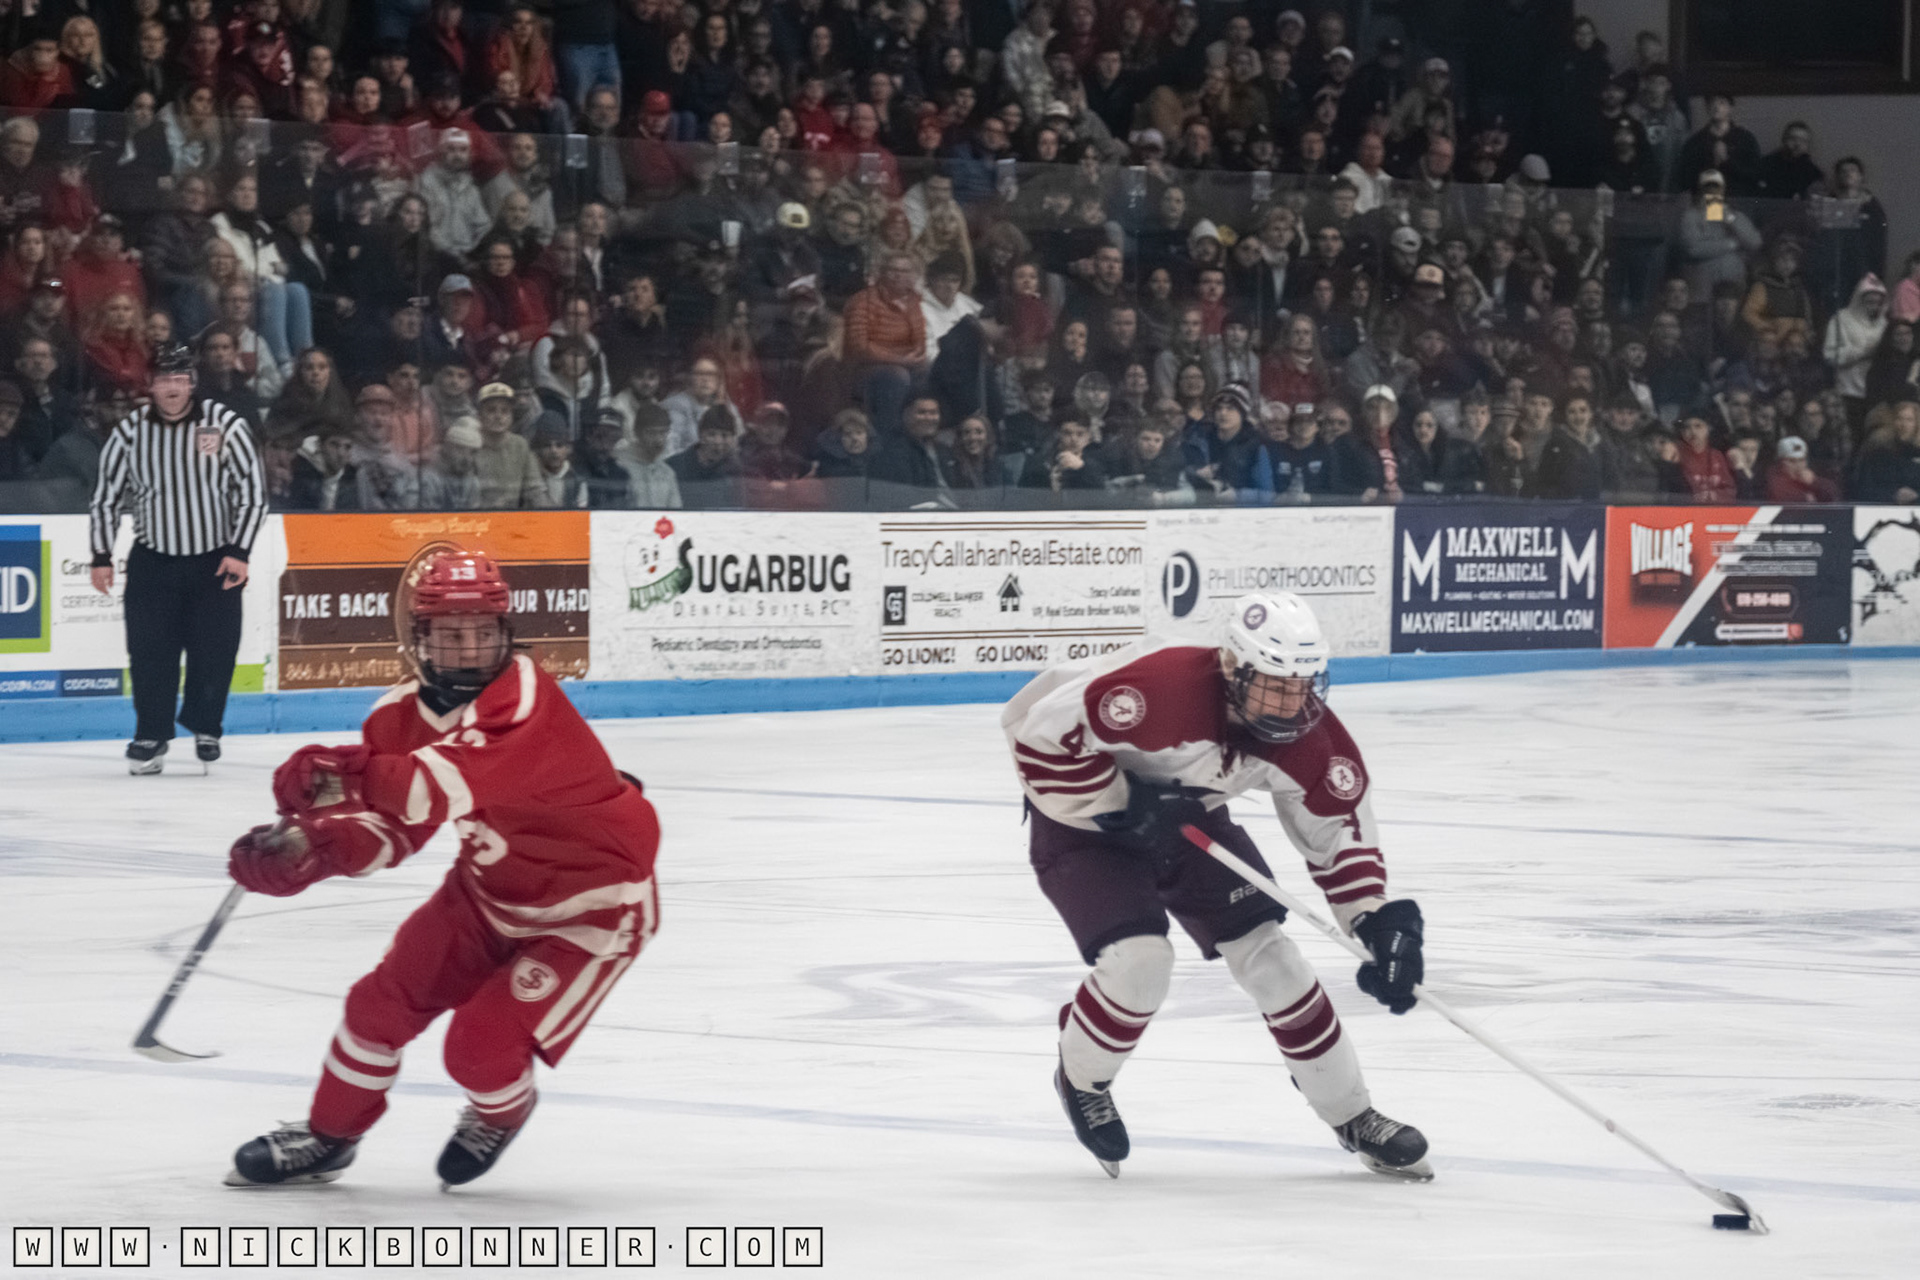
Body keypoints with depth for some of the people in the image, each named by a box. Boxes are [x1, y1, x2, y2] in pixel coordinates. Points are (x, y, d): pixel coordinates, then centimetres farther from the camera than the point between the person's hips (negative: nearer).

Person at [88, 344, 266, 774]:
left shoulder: (225, 424, -10)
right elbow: (106, 496, 5)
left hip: (215, 559, -1)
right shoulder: (130, 431, -4)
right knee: (150, 650, -5)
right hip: (152, 560, 1)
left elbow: (253, 491, -6)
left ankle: (205, 727, 20)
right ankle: (151, 736, 6)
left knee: (215, 649, -2)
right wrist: (102, 557, 2)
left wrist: (239, 553, -11)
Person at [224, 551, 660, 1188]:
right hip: (492, 887, 7)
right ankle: (327, 1137, 27)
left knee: (482, 1046, -15)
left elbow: (455, 784, -49)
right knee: (385, 1000, 3)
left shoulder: (524, 698, -33)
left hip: (593, 906, -7)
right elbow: (384, 831, -4)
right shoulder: (404, 714, -7)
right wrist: (309, 845, -25)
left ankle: (501, 1112, 23)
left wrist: (352, 774, -64)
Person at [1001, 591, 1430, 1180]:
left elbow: (1340, 828, -5)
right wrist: (1122, 806, -30)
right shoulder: (1163, 689, -40)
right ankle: (1082, 1082, 9)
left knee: (1266, 951, -1)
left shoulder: (1309, 737, -19)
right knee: (1138, 960, -23)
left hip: (1189, 818, 6)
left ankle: (1354, 1119, 13)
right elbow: (1044, 736, -32)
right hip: (1083, 819, -5)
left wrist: (1377, 919, -16)